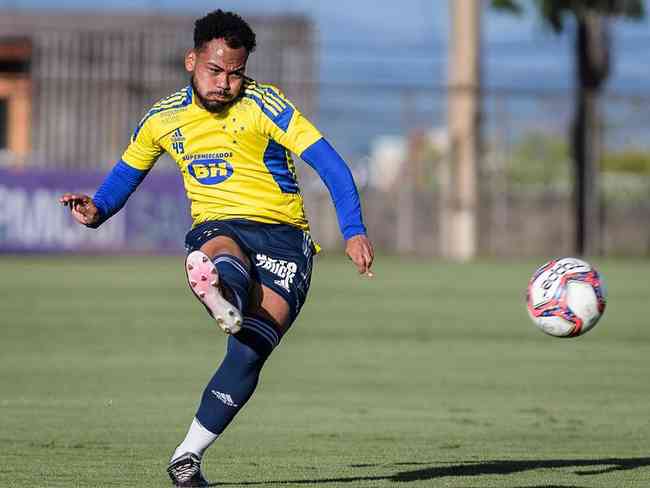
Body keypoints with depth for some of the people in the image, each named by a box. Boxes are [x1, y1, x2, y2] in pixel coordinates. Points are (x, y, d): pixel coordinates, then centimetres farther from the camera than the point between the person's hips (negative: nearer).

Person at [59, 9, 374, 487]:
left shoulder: (263, 104, -7)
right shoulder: (163, 118, 6)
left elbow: (328, 162, -13)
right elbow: (126, 173, 23)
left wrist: (354, 231, -25)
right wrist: (96, 210, 1)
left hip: (282, 235, -2)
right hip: (216, 229, 2)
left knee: (248, 354, -21)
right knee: (225, 258, -39)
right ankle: (224, 299, -75)